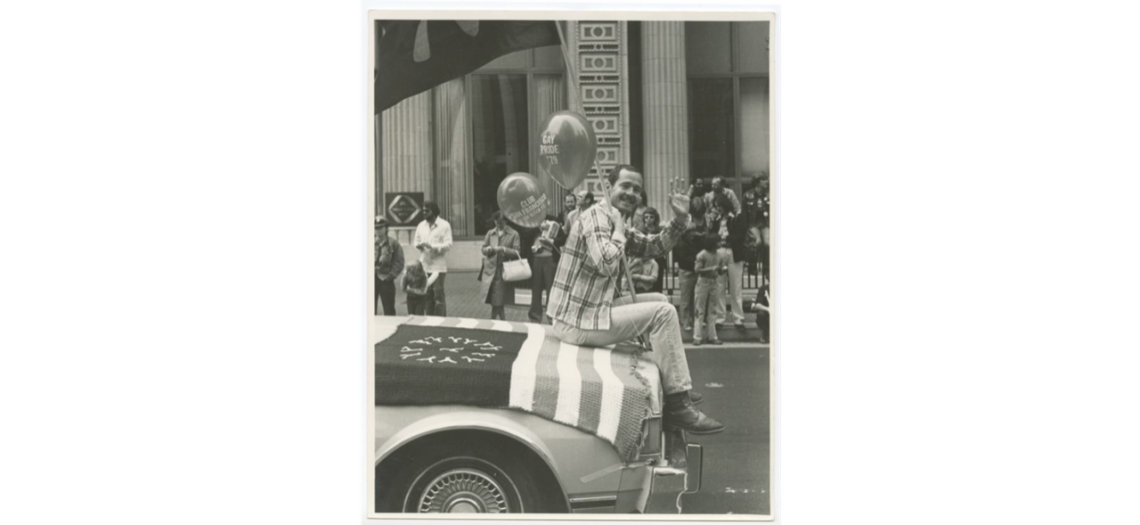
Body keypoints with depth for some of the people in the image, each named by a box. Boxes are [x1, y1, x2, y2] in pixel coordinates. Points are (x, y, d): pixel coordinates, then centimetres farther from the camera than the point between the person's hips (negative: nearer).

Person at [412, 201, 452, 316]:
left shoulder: (444, 225, -4)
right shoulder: (421, 225, 12)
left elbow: (448, 245, -10)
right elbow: (416, 241, 16)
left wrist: (431, 246, -21)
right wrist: (419, 245, -8)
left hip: (438, 266, -5)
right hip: (424, 265, 5)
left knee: (439, 296, -5)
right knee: (427, 295, 9)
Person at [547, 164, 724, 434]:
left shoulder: (616, 223, 15)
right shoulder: (597, 215, -14)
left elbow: (655, 245, 21)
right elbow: (606, 264, -30)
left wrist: (679, 219, 6)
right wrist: (619, 230, -14)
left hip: (592, 311, 10)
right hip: (578, 323, -10)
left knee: (659, 300, 19)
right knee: (663, 313, -13)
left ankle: (668, 384, 21)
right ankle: (678, 406, -11)